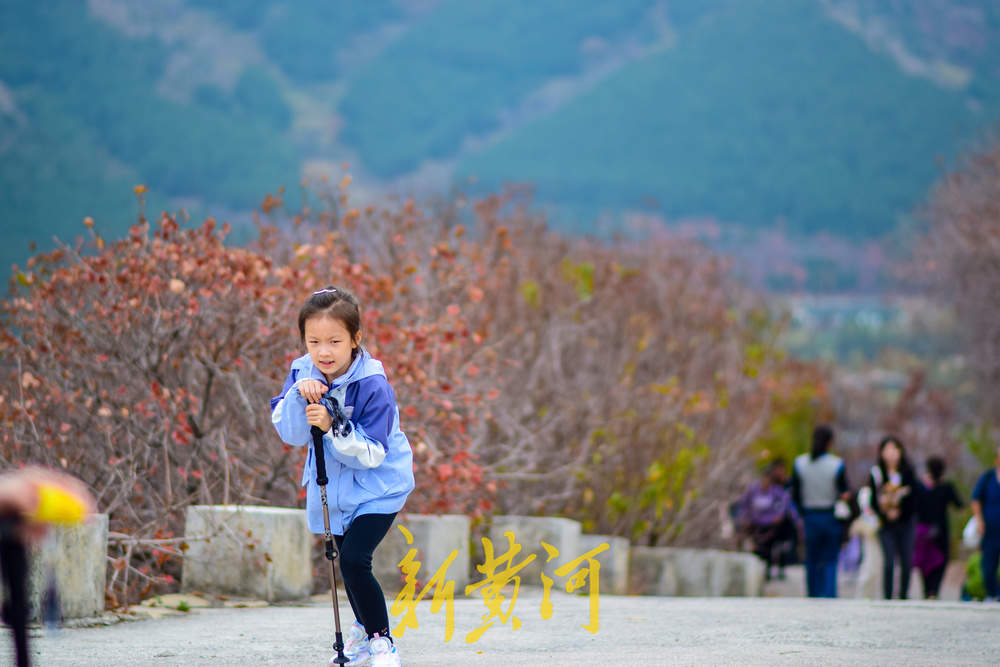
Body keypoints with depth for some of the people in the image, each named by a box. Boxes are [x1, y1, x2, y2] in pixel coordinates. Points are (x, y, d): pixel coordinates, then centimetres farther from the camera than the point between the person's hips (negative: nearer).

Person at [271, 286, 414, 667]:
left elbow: (371, 453, -26)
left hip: (378, 486, -6)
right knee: (344, 559, 21)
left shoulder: (372, 386, -25)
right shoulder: (302, 374, -10)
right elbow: (290, 434, -15)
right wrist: (299, 396, -31)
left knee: (354, 559, -21)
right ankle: (363, 629, 46)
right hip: (333, 485, 6)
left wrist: (333, 427, -38)